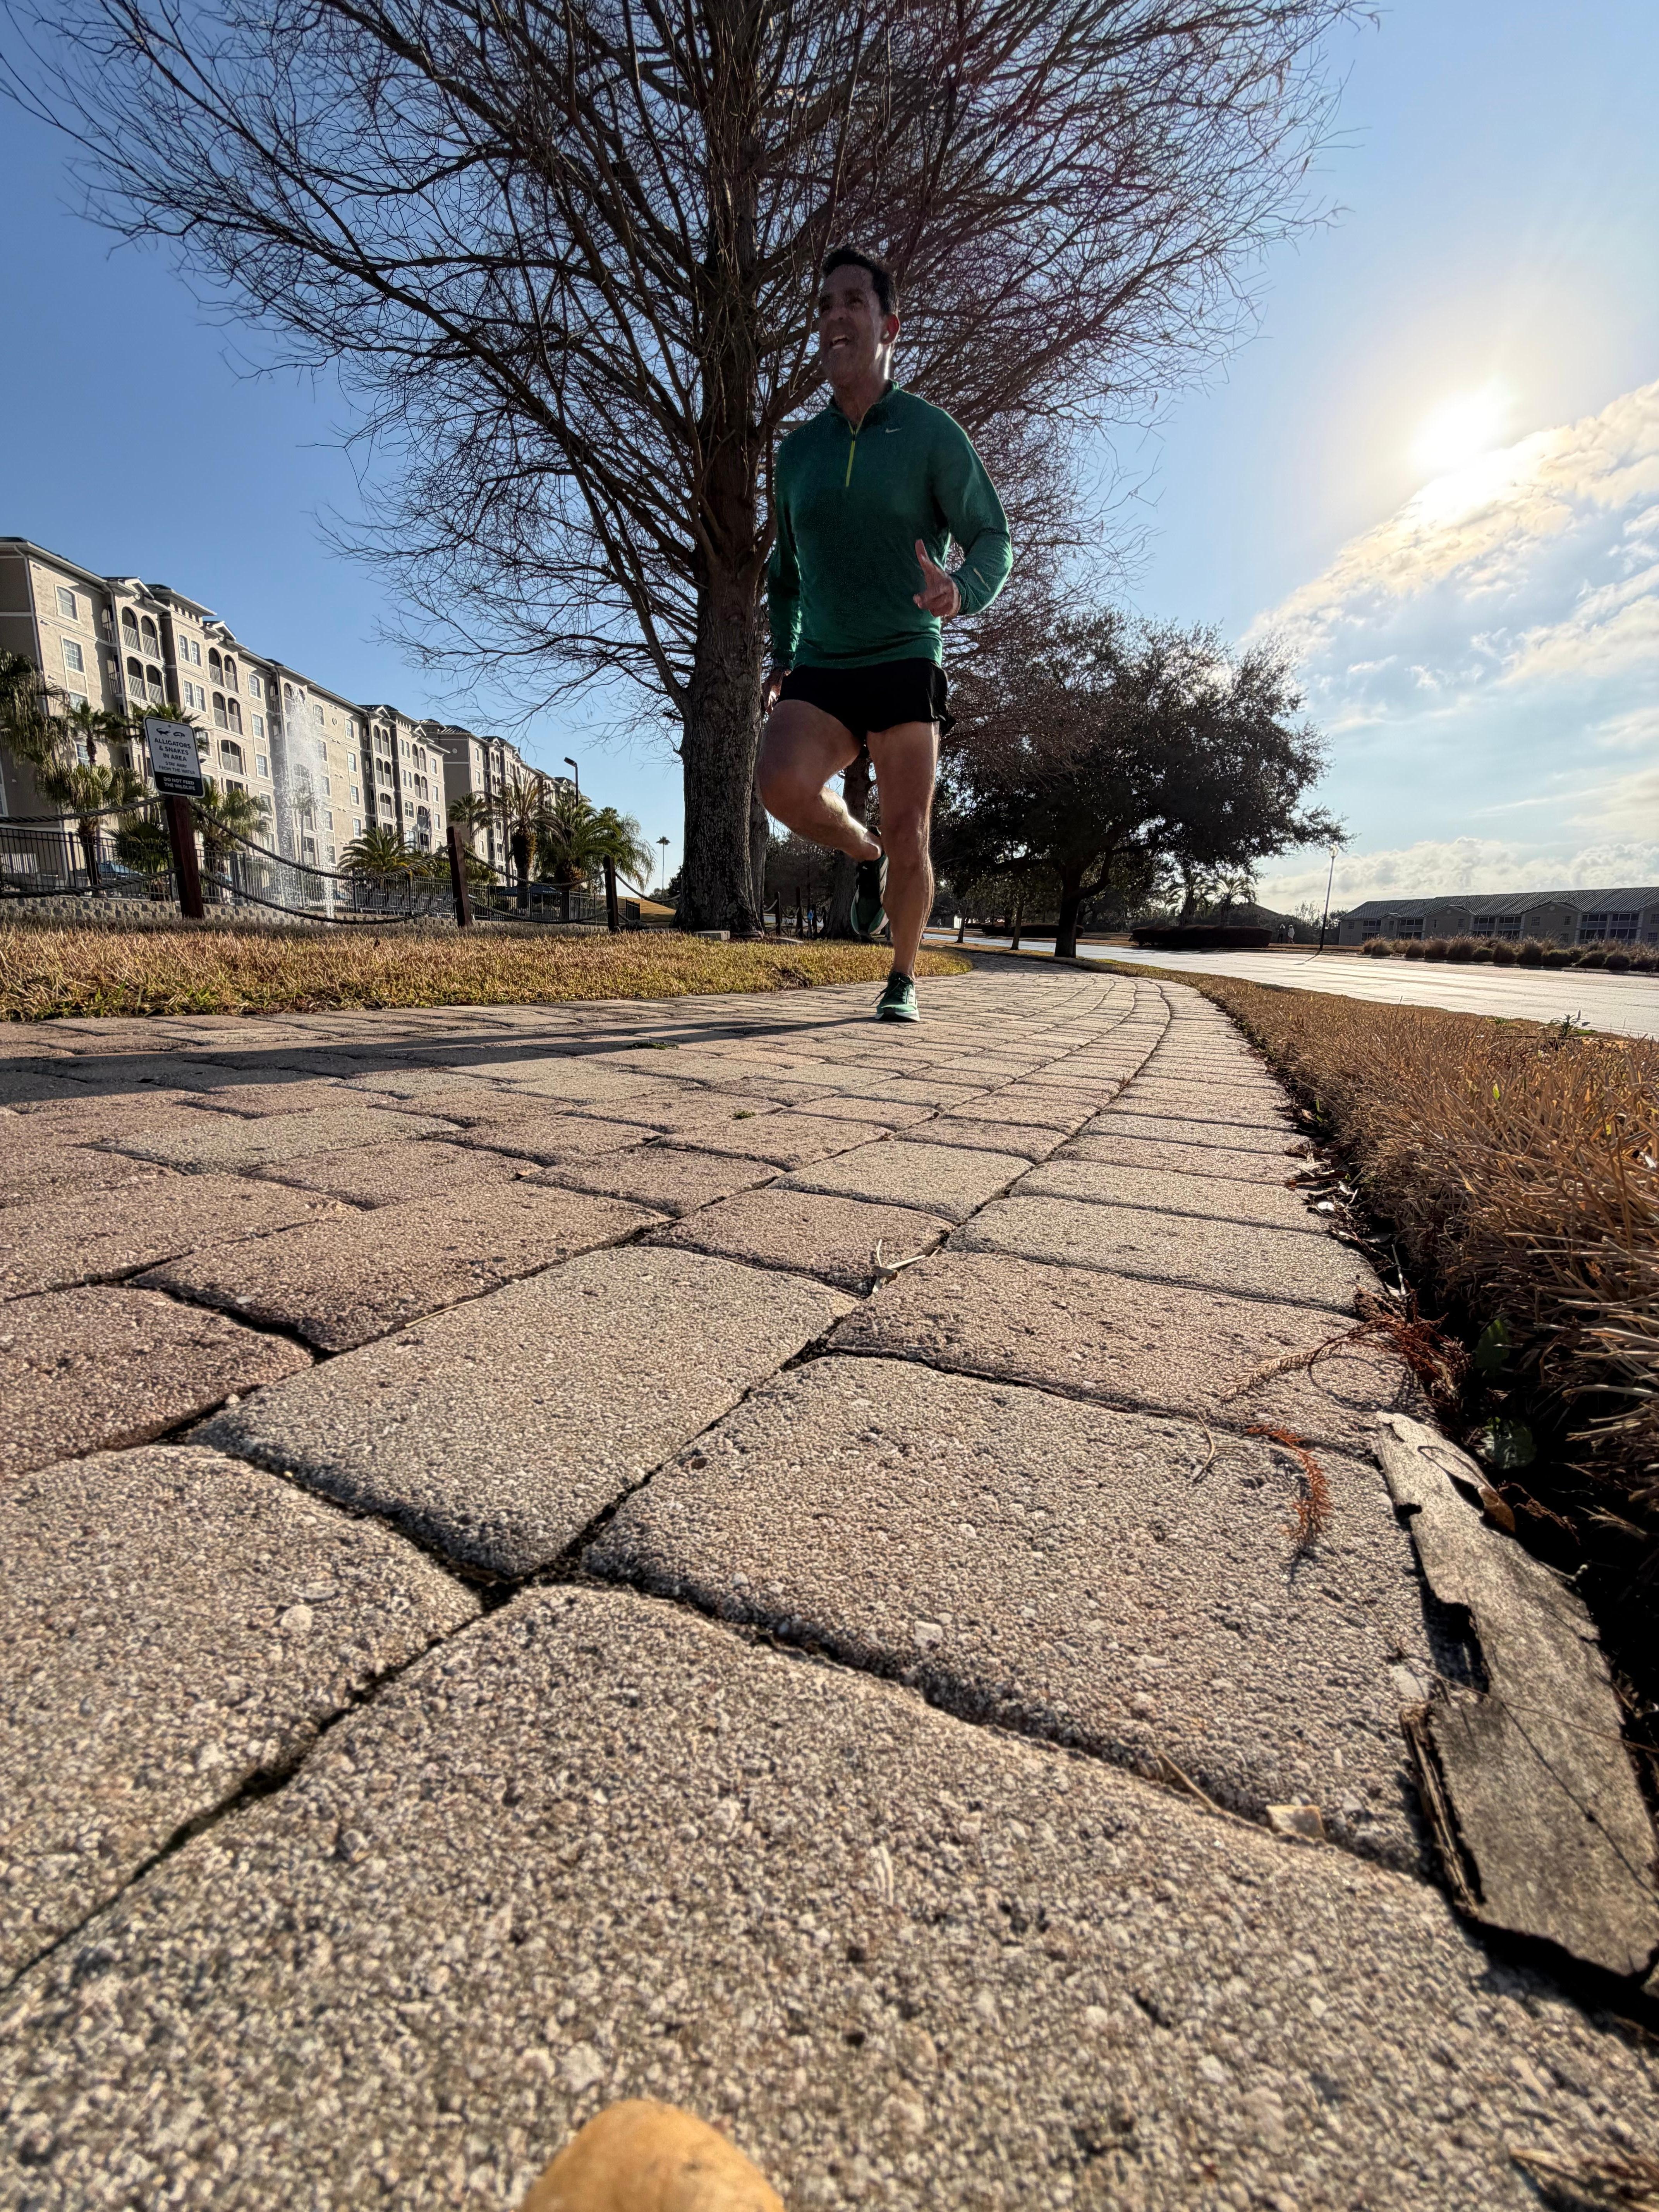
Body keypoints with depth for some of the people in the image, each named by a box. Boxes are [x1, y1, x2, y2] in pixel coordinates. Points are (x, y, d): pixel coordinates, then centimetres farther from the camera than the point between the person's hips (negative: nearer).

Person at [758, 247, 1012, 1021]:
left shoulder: (932, 434, 4)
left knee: (908, 834, -10)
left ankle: (903, 978, 10)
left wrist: (962, 590, -23)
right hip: (819, 671, 3)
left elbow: (992, 540, 0)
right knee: (784, 784, -27)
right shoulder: (796, 450, 16)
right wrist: (781, 657, 15)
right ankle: (865, 853, 6)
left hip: (904, 664, -3)